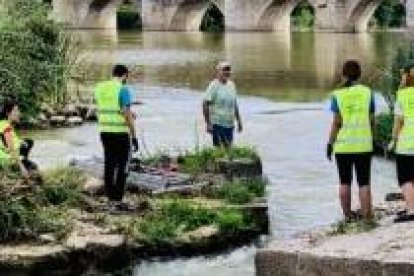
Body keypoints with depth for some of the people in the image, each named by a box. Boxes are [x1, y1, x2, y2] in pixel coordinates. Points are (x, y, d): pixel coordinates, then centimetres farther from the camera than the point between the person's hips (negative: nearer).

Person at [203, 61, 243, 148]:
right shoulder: (214, 85, -10)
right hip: (218, 124, -6)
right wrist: (208, 123, -17)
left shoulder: (231, 85, 10)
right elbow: (205, 104, -12)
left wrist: (239, 121, 16)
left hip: (230, 124, 6)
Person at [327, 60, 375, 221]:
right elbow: (372, 121, 2)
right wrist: (371, 139, 14)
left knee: (345, 182, 10)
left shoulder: (338, 94, -4)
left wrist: (330, 143, 0)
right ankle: (366, 216, -2)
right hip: (363, 144, 0)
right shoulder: (367, 92, 0)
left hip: (343, 144, 0)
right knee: (364, 183, 3)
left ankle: (347, 214, 12)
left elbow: (336, 122, -8)